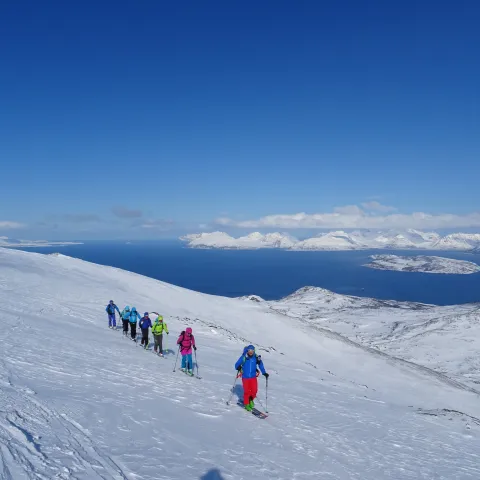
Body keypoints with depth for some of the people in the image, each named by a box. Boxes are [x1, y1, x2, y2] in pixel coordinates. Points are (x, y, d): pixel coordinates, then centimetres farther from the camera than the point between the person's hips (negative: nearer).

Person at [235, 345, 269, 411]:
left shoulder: (256, 357, -6)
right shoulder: (243, 357, -11)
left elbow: (261, 365, 3)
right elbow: (237, 364, -5)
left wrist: (264, 373, -4)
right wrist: (238, 368, -27)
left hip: (253, 377, 2)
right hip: (245, 377, -2)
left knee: (254, 390, -1)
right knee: (247, 391, -3)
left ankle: (251, 400, 30)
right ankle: (246, 404, 20)